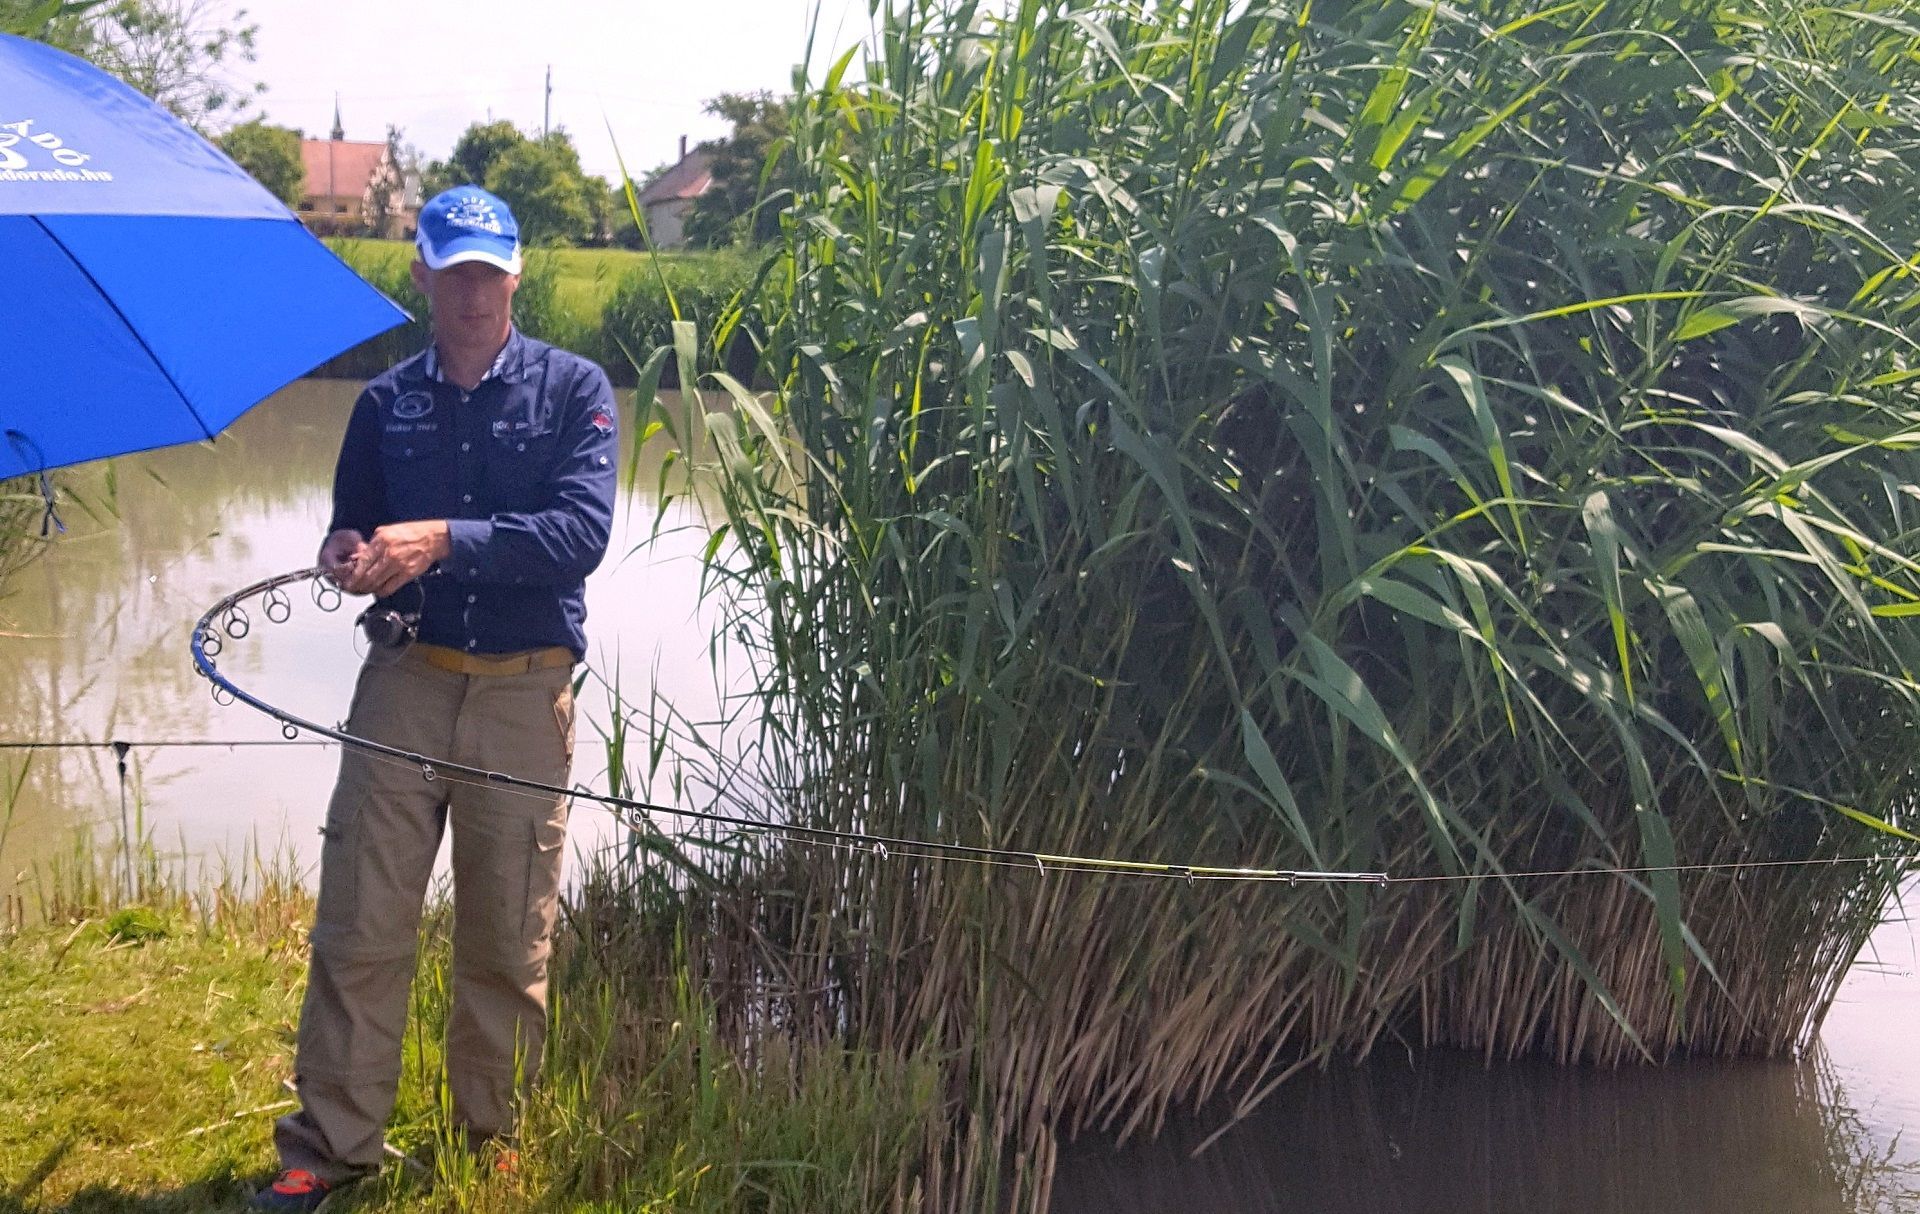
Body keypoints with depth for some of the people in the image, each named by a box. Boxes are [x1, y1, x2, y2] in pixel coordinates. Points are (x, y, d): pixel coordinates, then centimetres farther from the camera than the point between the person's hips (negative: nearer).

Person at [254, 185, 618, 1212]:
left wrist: (444, 539, -23)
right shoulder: (387, 403, 10)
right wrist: (346, 553, -11)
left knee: (508, 944, 7)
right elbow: (351, 526, 14)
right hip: (404, 683, 2)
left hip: (523, 697, -2)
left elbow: (582, 532, -13)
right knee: (357, 928, -1)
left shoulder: (573, 389, 0)